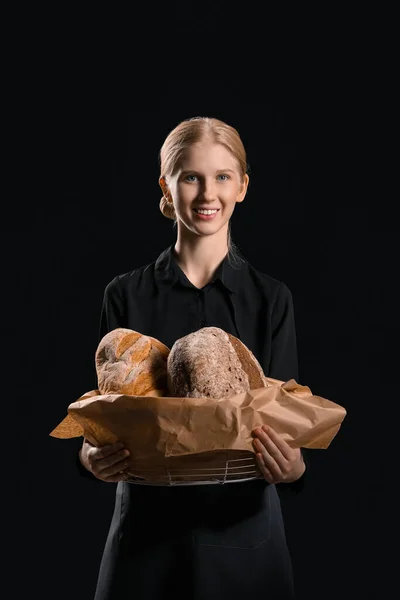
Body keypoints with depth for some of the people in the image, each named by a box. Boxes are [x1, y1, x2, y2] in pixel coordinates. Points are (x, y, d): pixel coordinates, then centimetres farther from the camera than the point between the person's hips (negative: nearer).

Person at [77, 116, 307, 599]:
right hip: (148, 527, 0)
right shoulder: (126, 295, 0)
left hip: (243, 529, 0)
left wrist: (293, 467, -23)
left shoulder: (271, 299, 0)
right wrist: (91, 455, -22)